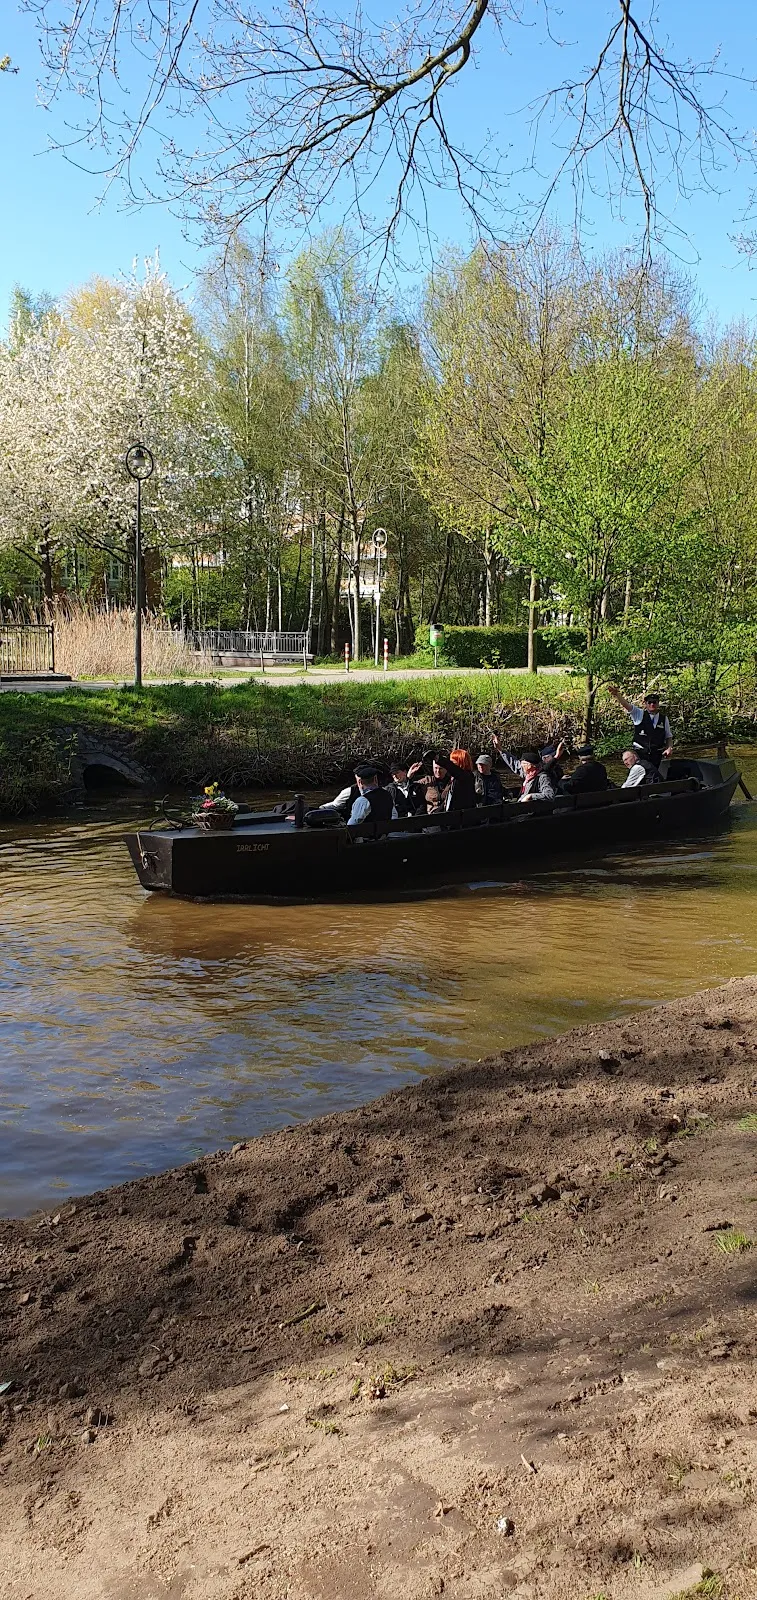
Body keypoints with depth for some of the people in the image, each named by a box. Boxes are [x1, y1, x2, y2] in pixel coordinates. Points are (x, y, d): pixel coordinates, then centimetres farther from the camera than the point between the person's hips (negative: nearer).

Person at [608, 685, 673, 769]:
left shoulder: (664, 718, 7)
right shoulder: (639, 714, 0)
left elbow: (668, 736, 14)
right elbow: (627, 705, -15)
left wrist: (669, 748, -4)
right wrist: (616, 694, -33)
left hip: (657, 755, 2)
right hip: (640, 753, -2)